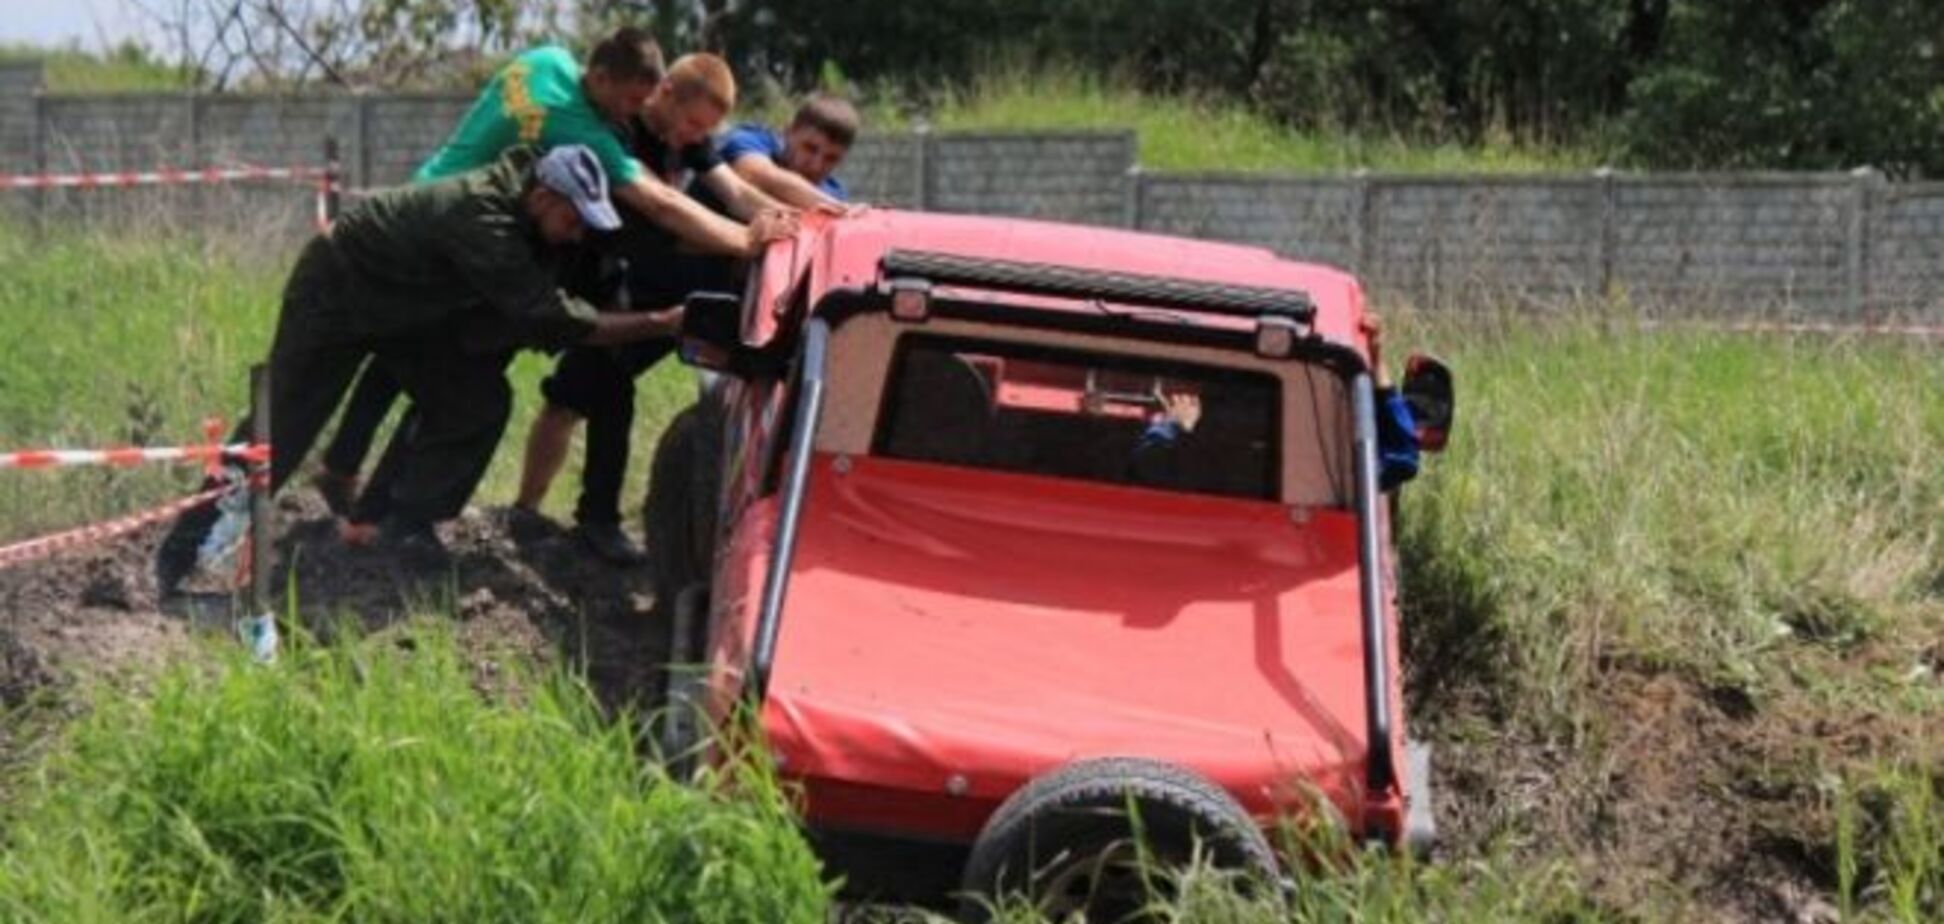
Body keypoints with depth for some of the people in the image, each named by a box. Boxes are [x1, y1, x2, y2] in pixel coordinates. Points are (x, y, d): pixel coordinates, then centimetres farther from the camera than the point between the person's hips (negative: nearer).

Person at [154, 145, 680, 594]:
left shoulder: (519, 188, -14)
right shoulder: (479, 218, -39)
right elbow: (549, 319, -41)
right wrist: (660, 325, -40)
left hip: (409, 308, 8)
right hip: (335, 293, -8)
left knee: (479, 399, -6)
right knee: (279, 430, -4)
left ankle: (408, 524, 2)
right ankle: (181, 554, 6)